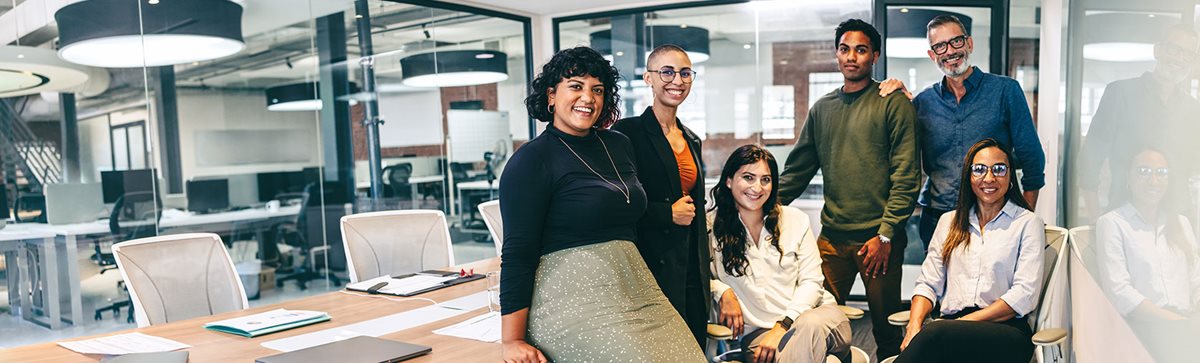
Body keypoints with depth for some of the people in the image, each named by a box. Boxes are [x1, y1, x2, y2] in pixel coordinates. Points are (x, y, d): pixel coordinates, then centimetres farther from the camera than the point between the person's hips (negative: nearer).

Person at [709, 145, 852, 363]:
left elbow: (811, 282, 2)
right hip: (758, 329, -2)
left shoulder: (795, 220, 7)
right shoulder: (712, 225, 2)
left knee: (811, 325, -36)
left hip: (816, 313, 3)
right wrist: (722, 292, -14)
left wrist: (782, 327, -11)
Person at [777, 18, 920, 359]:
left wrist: (886, 235, -13)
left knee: (886, 328, 7)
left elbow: (906, 177, -7)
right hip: (831, 237, 4)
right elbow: (797, 170, 15)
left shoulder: (893, 104, -2)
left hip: (879, 238, -4)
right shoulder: (822, 108, 13)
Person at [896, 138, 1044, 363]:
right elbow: (928, 284, 14)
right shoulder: (949, 221, 21)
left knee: (935, 333, -37)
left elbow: (1024, 295, -2)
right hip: (951, 325, 3)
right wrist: (914, 325, -7)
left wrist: (965, 321, -13)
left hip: (1007, 331, -3)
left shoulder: (1028, 223, 9)